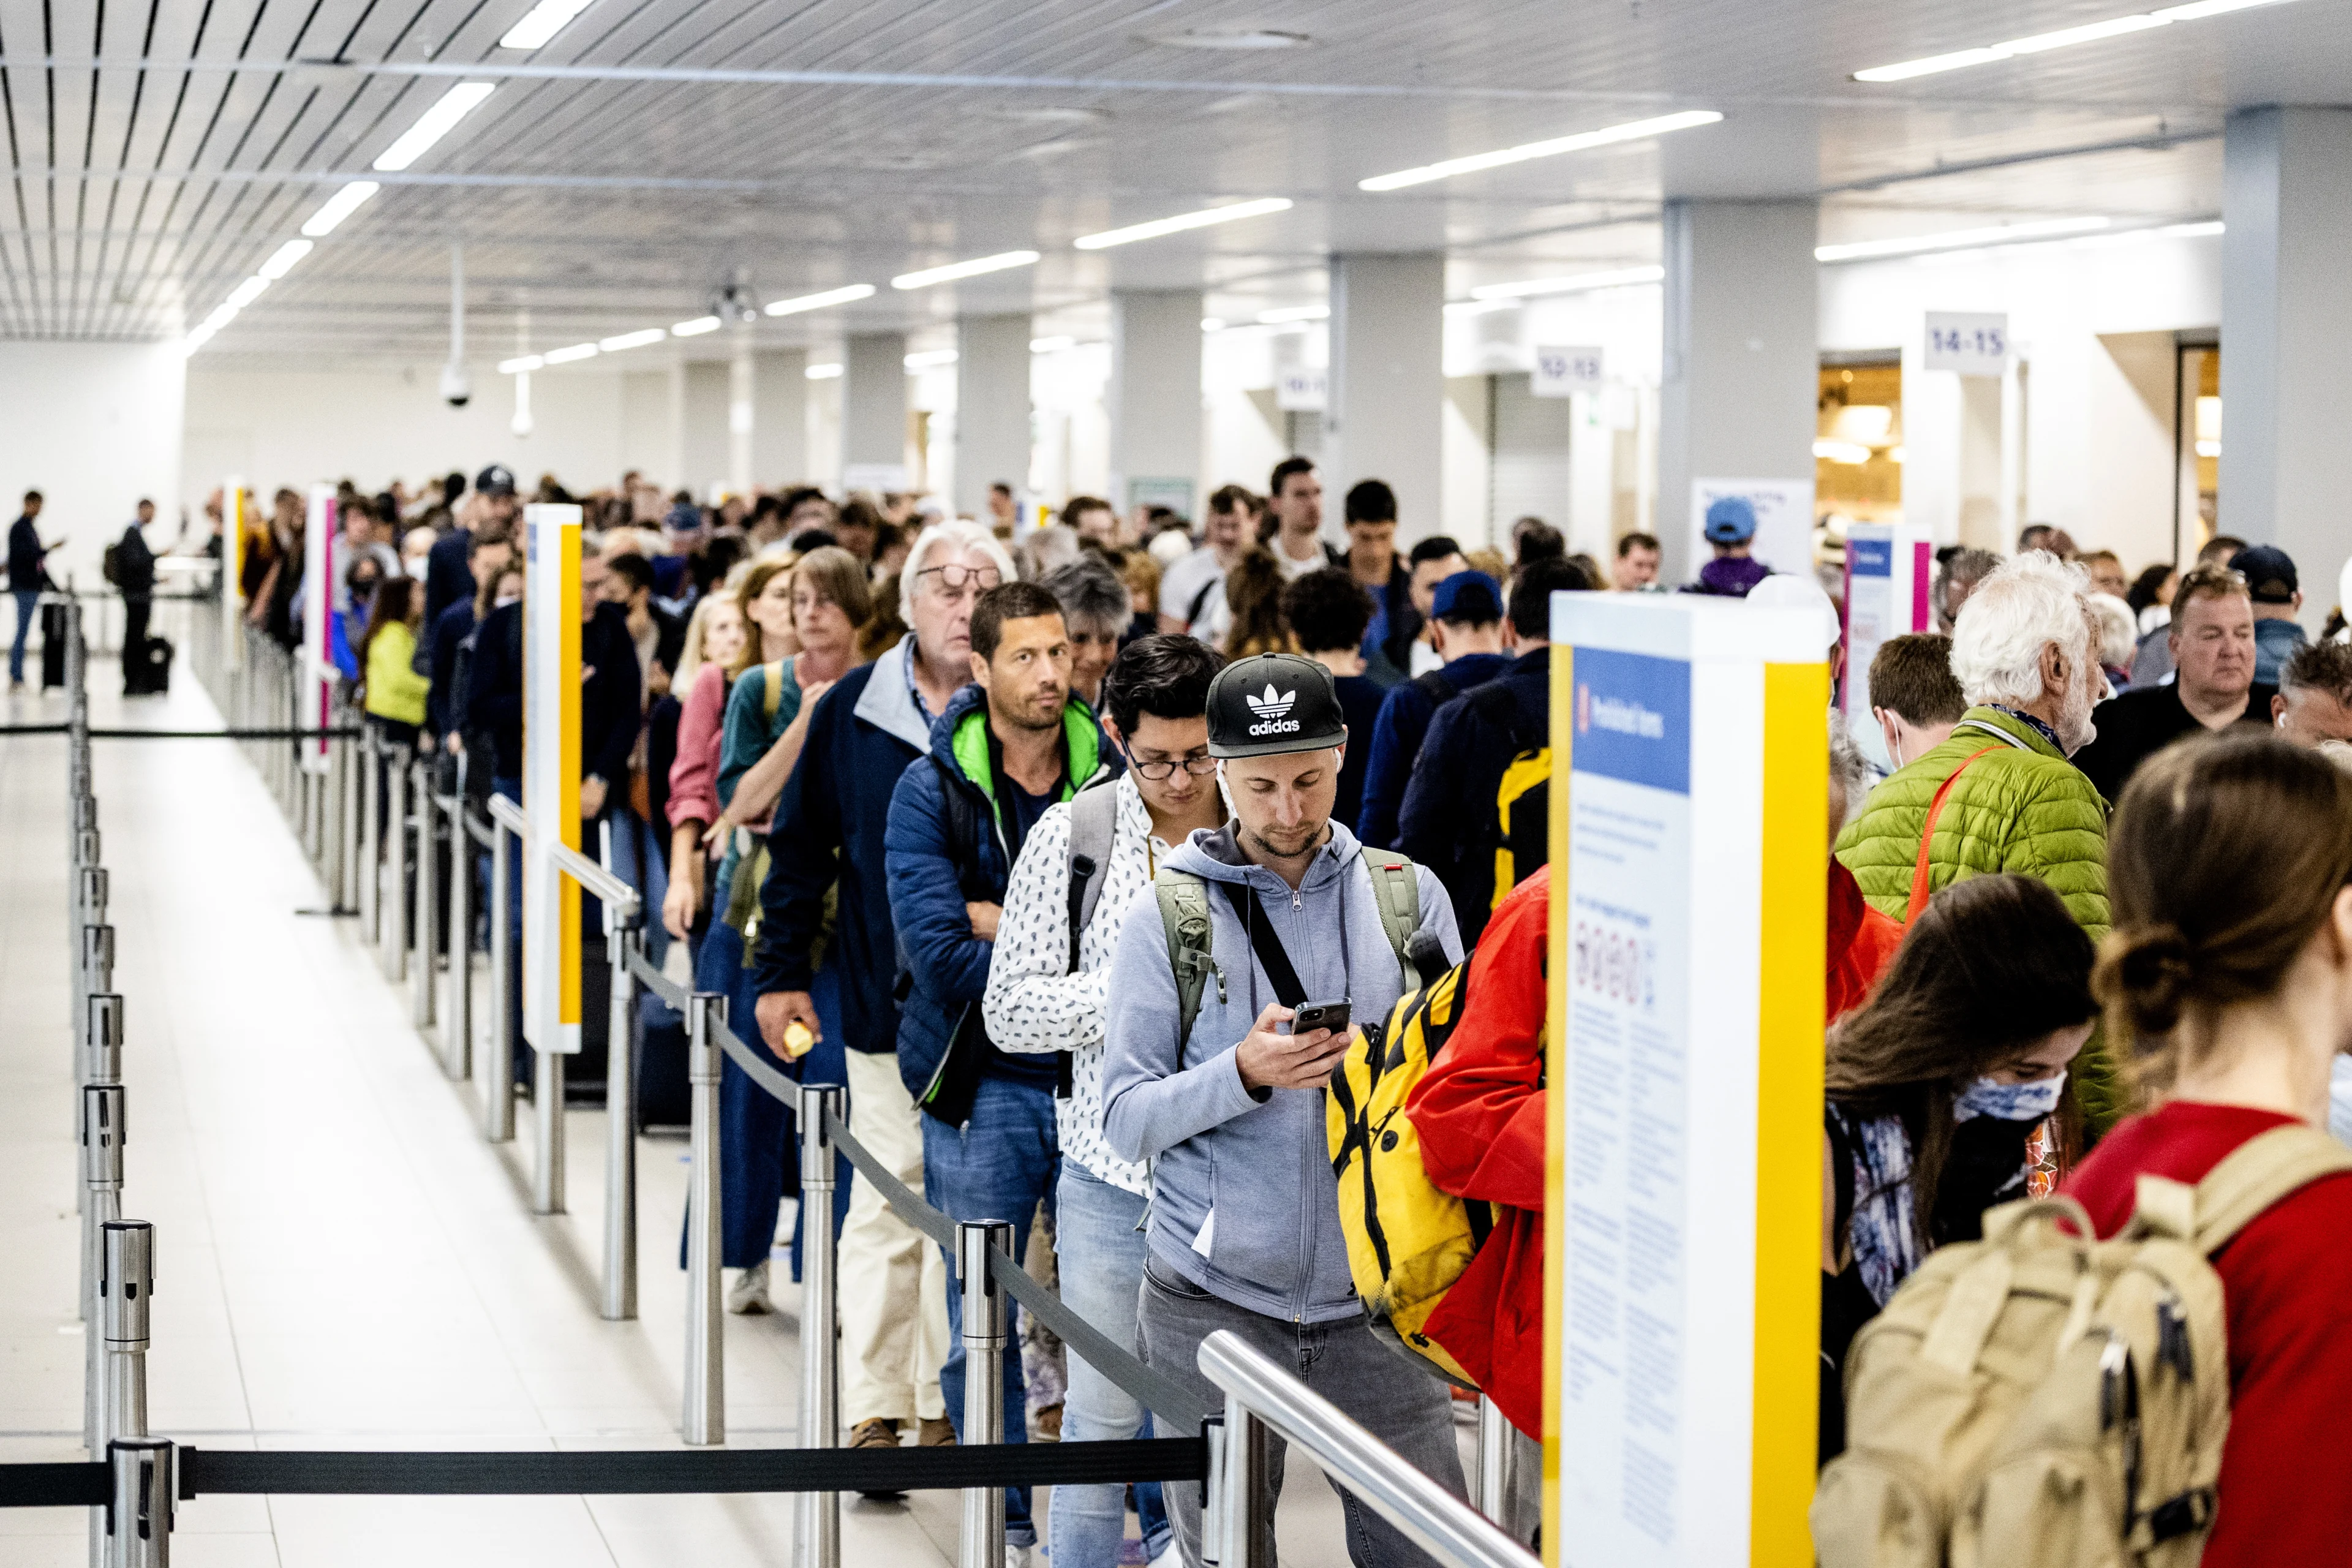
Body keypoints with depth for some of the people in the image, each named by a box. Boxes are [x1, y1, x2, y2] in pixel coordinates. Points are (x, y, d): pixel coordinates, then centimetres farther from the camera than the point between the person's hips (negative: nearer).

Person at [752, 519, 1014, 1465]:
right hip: (888, 1002, 0)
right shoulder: (853, 710, 2)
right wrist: (781, 972, 7)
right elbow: (800, 846, 9)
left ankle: (951, 1403, 19)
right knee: (888, 1202, 2)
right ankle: (877, 1411, 8)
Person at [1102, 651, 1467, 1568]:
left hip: (1376, 1298, 1)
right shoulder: (1170, 916, 1)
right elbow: (1125, 1122, -3)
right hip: (1213, 1303, -1)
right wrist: (1241, 1073, -20)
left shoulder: (1409, 896, 6)